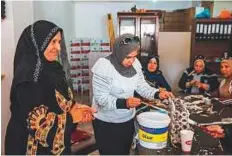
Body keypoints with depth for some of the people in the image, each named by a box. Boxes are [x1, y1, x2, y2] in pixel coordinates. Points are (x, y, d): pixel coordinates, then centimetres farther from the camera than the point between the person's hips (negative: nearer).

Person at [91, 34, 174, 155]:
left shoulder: (135, 64, -5)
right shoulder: (103, 67, -24)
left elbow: (141, 86, 2)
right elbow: (101, 98, -25)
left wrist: (157, 94, -15)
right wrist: (123, 103, -38)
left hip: (128, 119, 6)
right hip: (106, 123, -5)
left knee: (125, 151, 22)